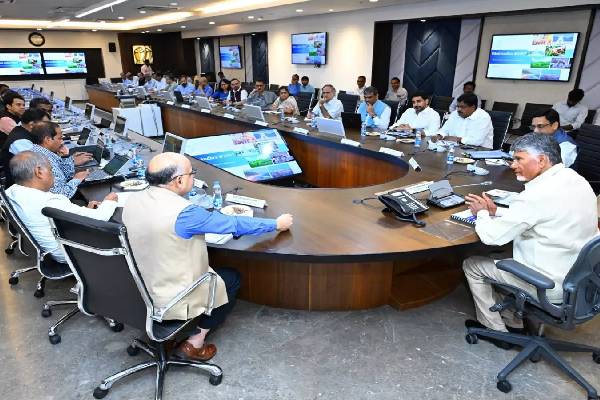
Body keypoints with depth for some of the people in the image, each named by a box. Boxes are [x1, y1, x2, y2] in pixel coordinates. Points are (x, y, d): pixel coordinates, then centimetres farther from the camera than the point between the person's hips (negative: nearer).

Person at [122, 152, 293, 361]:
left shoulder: (133, 201, -6)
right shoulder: (183, 212, -28)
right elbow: (234, 224, -19)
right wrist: (277, 224, -5)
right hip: (171, 301, -7)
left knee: (217, 271, 25)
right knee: (232, 278, 15)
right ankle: (194, 344, 17)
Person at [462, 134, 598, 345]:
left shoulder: (538, 193, -27)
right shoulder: (576, 180, 1)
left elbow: (492, 236, -22)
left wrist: (482, 213, -3)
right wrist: (495, 211, 9)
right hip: (578, 278, 9)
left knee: (472, 265, 6)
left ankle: (495, 330, 22)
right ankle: (514, 323, 34)